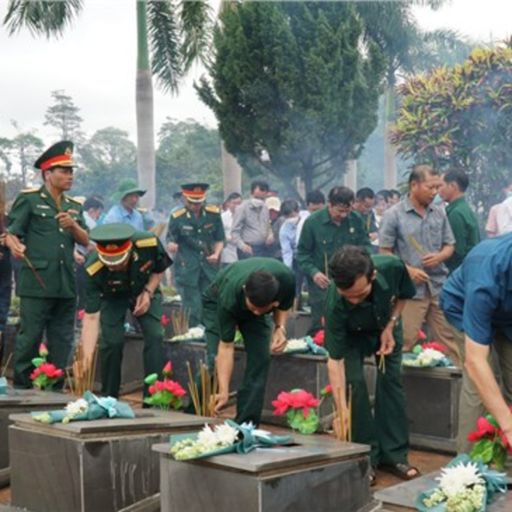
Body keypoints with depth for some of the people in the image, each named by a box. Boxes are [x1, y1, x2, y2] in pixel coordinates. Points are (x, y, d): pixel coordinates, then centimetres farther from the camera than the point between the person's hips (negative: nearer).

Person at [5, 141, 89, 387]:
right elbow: (10, 234, -1)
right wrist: (15, 246, -24)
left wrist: (73, 225, -8)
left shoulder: (74, 206, 17)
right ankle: (22, 388, 9)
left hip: (66, 284, 6)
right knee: (29, 338, -3)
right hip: (36, 283, -5)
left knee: (62, 342, 10)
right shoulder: (28, 199, 2)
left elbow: (85, 241, 12)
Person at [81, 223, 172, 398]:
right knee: (112, 341, -15)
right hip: (112, 297, -1)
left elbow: (160, 269, -9)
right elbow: (91, 317, -33)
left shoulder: (150, 244, -36)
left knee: (155, 336, -15)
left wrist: (148, 292, -24)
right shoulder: (93, 269, -36)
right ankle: (108, 398, 6)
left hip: (145, 291, 1)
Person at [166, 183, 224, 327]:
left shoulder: (214, 214, 0)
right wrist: (171, 245, -24)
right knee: (192, 310, 0)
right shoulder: (177, 217, -7)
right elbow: (170, 240, -1)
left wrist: (216, 254, -10)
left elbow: (220, 239, 8)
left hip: (209, 266, 3)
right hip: (187, 269, -3)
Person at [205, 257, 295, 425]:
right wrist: (224, 392, -40)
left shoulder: (286, 279, -36)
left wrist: (280, 327, -30)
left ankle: (246, 425, -5)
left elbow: (284, 305, -10)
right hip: (216, 303, -3)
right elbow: (226, 346, -35)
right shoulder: (229, 297, -43)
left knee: (260, 360, -12)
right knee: (215, 360, -18)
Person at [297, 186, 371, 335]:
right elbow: (303, 252, -4)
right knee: (320, 326, 1)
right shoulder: (312, 222, -11)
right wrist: (313, 272, -19)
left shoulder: (356, 220, -5)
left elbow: (365, 245, 9)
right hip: (322, 282, -3)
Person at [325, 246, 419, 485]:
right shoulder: (335, 304, -41)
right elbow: (335, 361, -34)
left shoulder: (392, 267, -38)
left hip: (386, 325, 2)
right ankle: (366, 456, -1)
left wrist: (390, 327, -21)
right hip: (351, 334, -2)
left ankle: (394, 454, 6)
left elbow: (403, 296, -11)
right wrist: (342, 411, -39)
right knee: (354, 382, -15)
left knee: (391, 379, -4)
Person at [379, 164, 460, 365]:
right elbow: (384, 252, -5)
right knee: (404, 341, 3)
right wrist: (407, 270, -16)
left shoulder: (440, 212, 7)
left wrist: (439, 256, -9)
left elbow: (449, 245, 13)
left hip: (440, 287, 4)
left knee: (449, 338, 8)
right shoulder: (393, 215, -6)